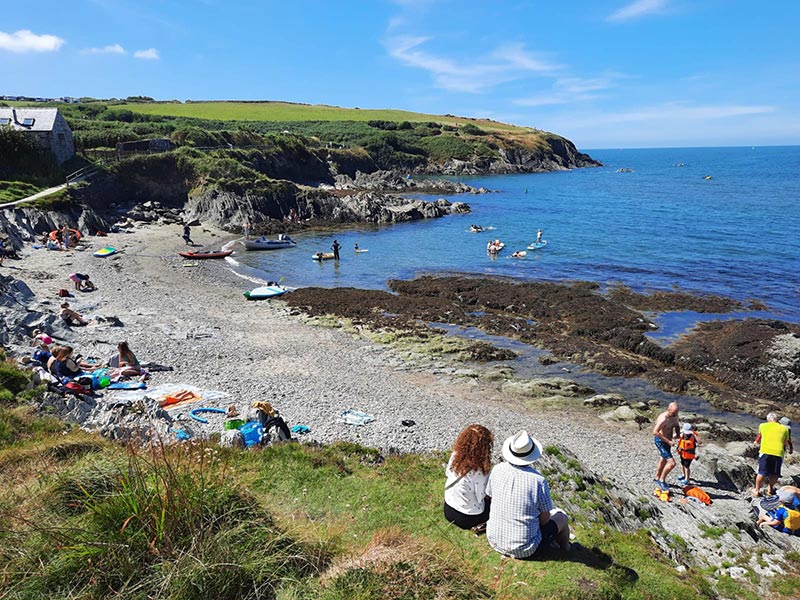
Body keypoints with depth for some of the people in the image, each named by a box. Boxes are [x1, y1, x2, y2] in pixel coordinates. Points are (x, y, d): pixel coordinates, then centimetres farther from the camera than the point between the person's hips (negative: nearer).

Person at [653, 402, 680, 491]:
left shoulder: (675, 416, -5)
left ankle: (657, 478, 46)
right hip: (660, 441, -9)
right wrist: (668, 441, -29)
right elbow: (655, 432, -33)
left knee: (664, 460, 25)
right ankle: (661, 480, 6)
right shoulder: (663, 419, -32)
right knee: (671, 463, -14)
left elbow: (676, 426, 15)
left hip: (667, 440, 9)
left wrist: (676, 433, -6)